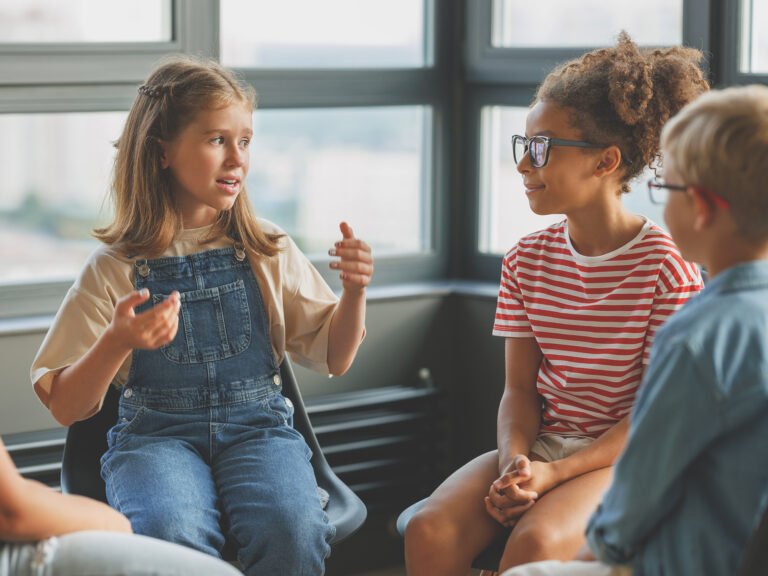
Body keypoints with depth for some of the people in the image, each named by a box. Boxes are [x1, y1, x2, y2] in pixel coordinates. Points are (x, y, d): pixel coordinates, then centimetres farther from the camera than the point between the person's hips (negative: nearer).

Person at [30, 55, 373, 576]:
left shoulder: (270, 253, 10)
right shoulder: (116, 269, 3)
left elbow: (334, 358, 13)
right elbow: (65, 407, 1)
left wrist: (354, 292, -6)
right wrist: (117, 341, -18)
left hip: (258, 428, 2)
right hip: (155, 434, -1)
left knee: (293, 529, -32)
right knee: (170, 534, -36)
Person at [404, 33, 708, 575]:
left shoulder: (666, 267, -9)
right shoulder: (528, 260, 7)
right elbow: (521, 388, 7)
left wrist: (555, 473, -20)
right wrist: (514, 462, -15)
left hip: (624, 456, -5)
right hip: (540, 444, 5)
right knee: (429, 530, -21)